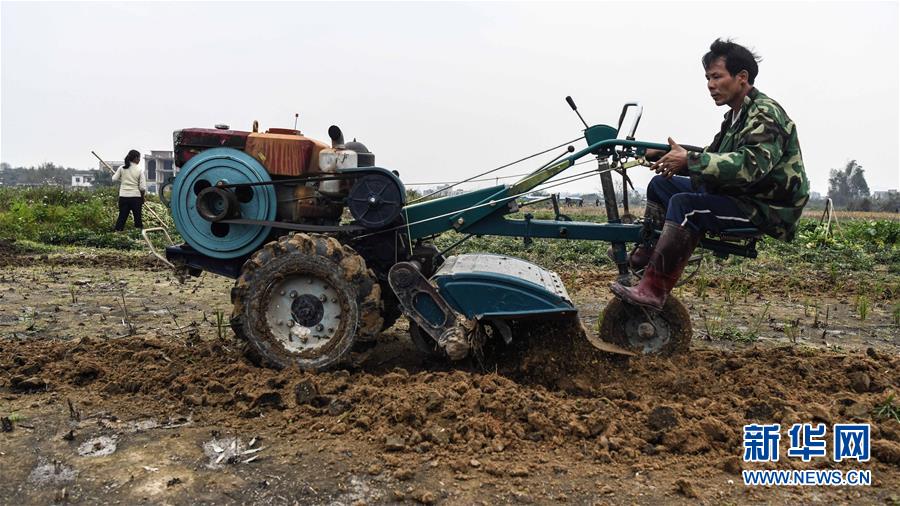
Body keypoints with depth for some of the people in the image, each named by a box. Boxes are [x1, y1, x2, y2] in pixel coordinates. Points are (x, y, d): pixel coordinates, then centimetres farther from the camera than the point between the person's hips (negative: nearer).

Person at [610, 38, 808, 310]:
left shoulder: (766, 114, -15)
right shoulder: (736, 115, 16)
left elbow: (750, 165, -31)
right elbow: (713, 157, 15)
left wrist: (689, 160, -32)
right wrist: (664, 155, 1)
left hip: (768, 209, -10)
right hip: (739, 195, 10)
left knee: (684, 205, -30)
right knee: (661, 184, 8)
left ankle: (653, 290, -32)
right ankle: (644, 256, 1)